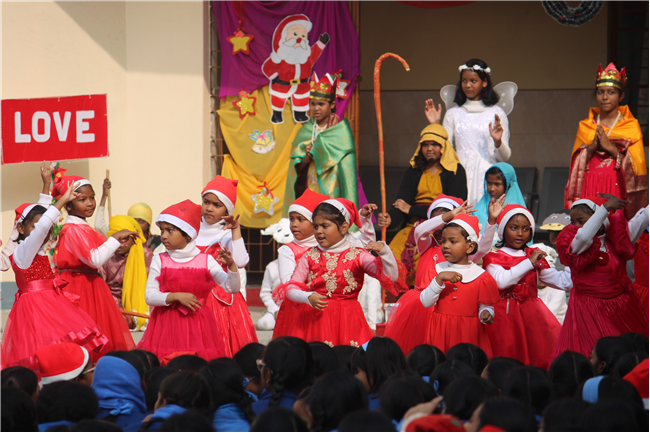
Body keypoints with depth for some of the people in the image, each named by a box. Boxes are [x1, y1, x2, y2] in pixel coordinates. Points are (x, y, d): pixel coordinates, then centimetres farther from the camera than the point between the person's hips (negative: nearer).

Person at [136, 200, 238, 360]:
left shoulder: (205, 260, 2)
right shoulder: (160, 261, 3)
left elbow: (232, 288, -2)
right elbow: (149, 296, -4)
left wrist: (231, 265, -19)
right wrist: (176, 296, -16)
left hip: (197, 325, 0)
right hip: (167, 324, 0)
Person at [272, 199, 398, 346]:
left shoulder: (357, 256, 2)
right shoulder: (310, 256, 8)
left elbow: (391, 277, -7)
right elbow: (291, 288, 2)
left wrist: (384, 251, -22)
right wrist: (308, 297, -18)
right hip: (314, 319, 1)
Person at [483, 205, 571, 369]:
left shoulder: (534, 255, 16)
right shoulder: (493, 257, 0)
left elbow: (557, 280, 16)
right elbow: (501, 281, -19)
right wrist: (529, 263, -18)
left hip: (532, 315, 4)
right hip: (506, 316, -4)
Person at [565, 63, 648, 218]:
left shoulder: (631, 126, 7)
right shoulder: (585, 126, 15)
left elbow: (637, 164, -1)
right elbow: (576, 164, 10)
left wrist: (611, 148, -11)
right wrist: (591, 147, -7)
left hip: (617, 189, -2)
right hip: (589, 190, 2)